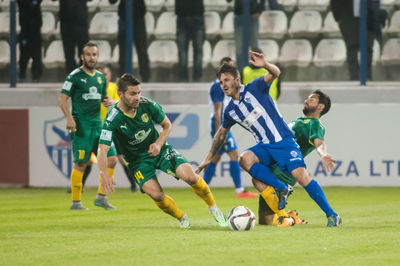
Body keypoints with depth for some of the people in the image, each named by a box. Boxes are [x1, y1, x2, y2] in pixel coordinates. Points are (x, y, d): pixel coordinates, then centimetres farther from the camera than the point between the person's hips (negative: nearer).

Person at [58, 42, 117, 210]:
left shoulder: (101, 77, 15)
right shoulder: (75, 76, -4)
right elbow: (62, 99, -7)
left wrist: (109, 101, 4)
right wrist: (69, 118, -21)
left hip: (98, 124, 7)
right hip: (81, 125, -7)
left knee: (111, 159, 0)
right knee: (81, 164, -8)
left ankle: (101, 197, 10)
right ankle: (76, 202, 0)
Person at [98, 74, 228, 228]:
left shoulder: (147, 105, -14)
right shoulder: (113, 119, -23)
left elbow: (167, 126, 4)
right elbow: (102, 149, -30)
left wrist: (159, 144, -15)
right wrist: (104, 174, -46)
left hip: (159, 150, 2)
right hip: (138, 160, -2)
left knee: (189, 175, -22)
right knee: (156, 194, -25)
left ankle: (214, 208, 3)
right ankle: (182, 218, 5)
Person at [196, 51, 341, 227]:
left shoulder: (254, 88, -5)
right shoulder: (230, 111, 11)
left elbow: (275, 74, -21)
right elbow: (221, 134, 27)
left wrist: (265, 65, -44)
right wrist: (209, 158, 30)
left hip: (283, 141, -5)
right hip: (264, 147, 5)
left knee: (301, 175, -21)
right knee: (245, 159, -27)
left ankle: (331, 214, -11)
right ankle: (282, 189, -17)